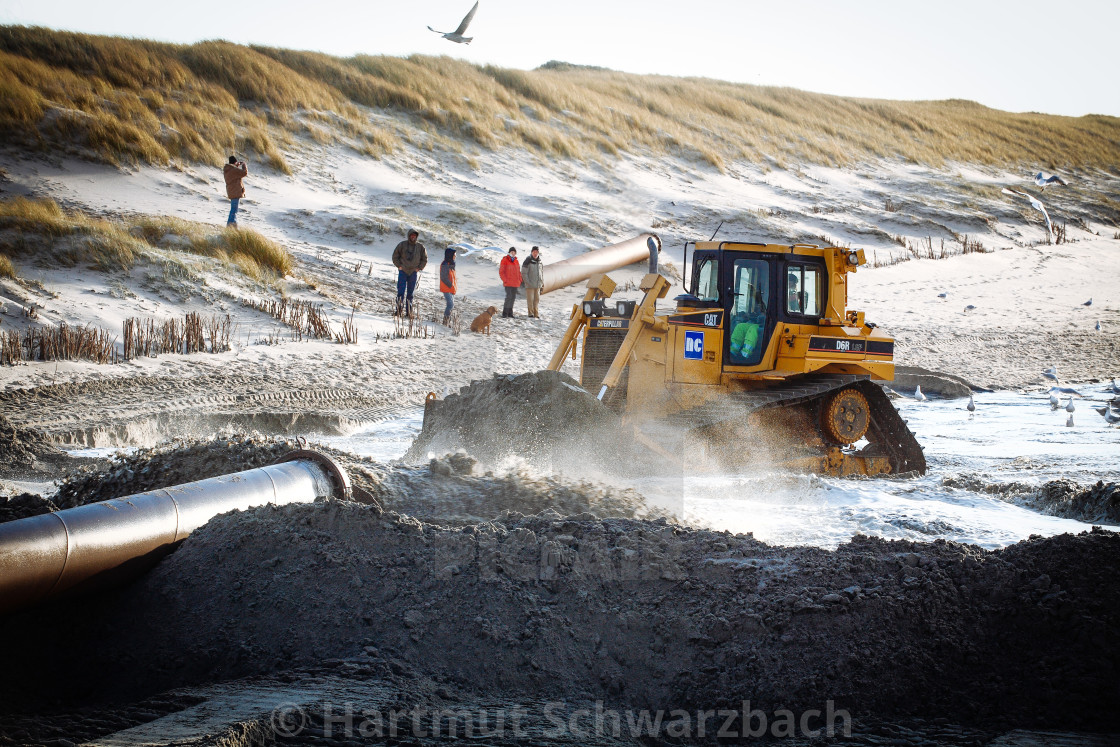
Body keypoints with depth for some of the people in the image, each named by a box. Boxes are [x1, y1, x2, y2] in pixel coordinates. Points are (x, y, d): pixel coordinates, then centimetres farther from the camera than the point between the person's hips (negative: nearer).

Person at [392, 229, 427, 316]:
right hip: (403, 271, -2)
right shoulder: (402, 245, -1)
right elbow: (395, 256, 7)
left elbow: (424, 259, 14)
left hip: (413, 272, 2)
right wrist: (399, 266, -2)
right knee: (401, 291, -9)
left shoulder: (420, 247, 4)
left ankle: (409, 311, 8)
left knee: (410, 293, 5)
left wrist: (419, 268, 3)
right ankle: (399, 310, -8)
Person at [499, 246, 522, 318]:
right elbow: (501, 272, -6)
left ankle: (510, 312, 16)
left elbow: (518, 272, 22)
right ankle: (505, 313, -12)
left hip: (515, 284, 7)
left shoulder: (516, 261, 14)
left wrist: (519, 280, 9)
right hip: (508, 283, -7)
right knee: (509, 297, -15)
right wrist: (505, 280, -13)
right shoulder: (505, 260, -5)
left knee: (513, 297, 8)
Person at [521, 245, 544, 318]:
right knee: (530, 299, -4)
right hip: (530, 285, -6)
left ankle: (536, 314, 14)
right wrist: (527, 282, -14)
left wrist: (542, 282, 14)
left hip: (538, 285, 6)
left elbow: (542, 272, 21)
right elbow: (524, 273, -10)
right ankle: (531, 314, 2)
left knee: (537, 299, 8)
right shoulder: (528, 261, -8)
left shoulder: (540, 262, 12)